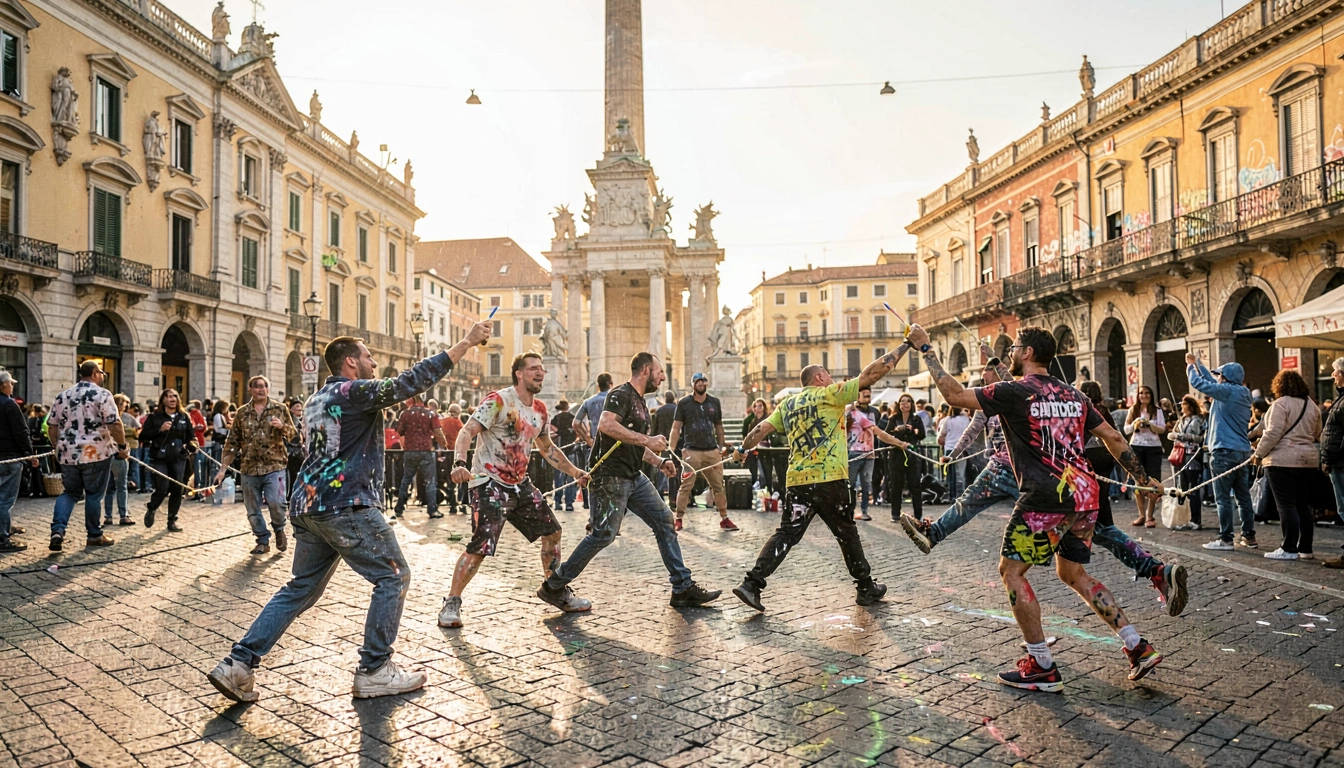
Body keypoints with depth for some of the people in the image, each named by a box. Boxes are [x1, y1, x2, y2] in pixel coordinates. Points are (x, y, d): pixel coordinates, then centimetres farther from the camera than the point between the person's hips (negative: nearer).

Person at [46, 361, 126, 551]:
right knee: (94, 494, 6)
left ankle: (57, 530, -2)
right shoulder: (102, 394, -8)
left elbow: (52, 428, 13)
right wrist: (122, 446, -4)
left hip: (68, 454, 5)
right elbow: (114, 424, -15)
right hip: (96, 453, -5)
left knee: (69, 492, 16)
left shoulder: (62, 396, 10)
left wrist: (61, 447, 25)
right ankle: (94, 535, 15)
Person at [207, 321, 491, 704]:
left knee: (301, 588, 17)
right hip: (346, 505, -9)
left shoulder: (315, 401, 20)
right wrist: (466, 343, -17)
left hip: (308, 504, 9)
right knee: (394, 577, 1)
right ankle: (374, 671, 5)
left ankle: (238, 664, 12)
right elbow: (412, 381, -17)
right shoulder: (357, 391, -8)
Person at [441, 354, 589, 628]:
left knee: (552, 531, 11)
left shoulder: (540, 411, 9)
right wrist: (459, 463, -38)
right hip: (489, 483, -8)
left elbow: (547, 448, 22)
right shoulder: (498, 401, -13)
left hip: (520, 483, 8)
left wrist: (574, 471, 15)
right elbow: (467, 432, -21)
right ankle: (451, 603, 2)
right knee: (480, 547, -17)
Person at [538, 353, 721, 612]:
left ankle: (683, 589, 12)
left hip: (633, 477, 10)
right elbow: (606, 425, -30)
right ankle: (553, 587, 7)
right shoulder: (621, 395, -10)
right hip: (609, 476, -10)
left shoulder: (640, 403, 19)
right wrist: (647, 439, -26)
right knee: (603, 534, -8)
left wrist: (659, 462, 14)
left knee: (665, 521, 6)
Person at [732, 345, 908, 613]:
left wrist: (742, 450, 27)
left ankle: (751, 584, -6)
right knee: (847, 534, 12)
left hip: (796, 482, 4)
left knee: (785, 534, 4)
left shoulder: (787, 404, 16)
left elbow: (762, 428, 13)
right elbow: (871, 373, -3)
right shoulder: (830, 394, 1)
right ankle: (866, 588, 24)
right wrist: (905, 345, 2)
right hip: (830, 479, -4)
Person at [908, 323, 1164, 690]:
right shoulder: (1073, 395, 16)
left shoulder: (1014, 392, -7)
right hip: (1085, 494, 8)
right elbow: (1113, 437, 18)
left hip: (1047, 497, -8)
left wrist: (925, 348, 2)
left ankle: (1042, 668, 5)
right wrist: (1144, 478, 28)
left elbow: (955, 395, -5)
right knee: (1073, 574, 23)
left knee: (1011, 570, 4)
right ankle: (1138, 647, 19)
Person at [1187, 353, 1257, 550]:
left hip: (1224, 451, -9)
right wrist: (1196, 363, 28)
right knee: (1243, 496, 13)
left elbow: (1198, 383, -11)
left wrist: (1191, 367, 8)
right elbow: (1212, 383, 24)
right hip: (1242, 451, 9)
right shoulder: (1243, 393, 13)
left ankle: (1225, 539, -1)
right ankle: (1249, 536, 18)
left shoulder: (1227, 391, -13)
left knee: (1223, 497, -4)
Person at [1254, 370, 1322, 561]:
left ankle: (1289, 549, -4)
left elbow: (1273, 433, -17)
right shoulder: (1312, 405, 13)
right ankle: (1306, 548, 15)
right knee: (1303, 506, 11)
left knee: (1286, 506, -5)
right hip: (1308, 460, 7)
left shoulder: (1281, 404, -11)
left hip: (1282, 461, -7)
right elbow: (1316, 434, 21)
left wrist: (1259, 453, -9)